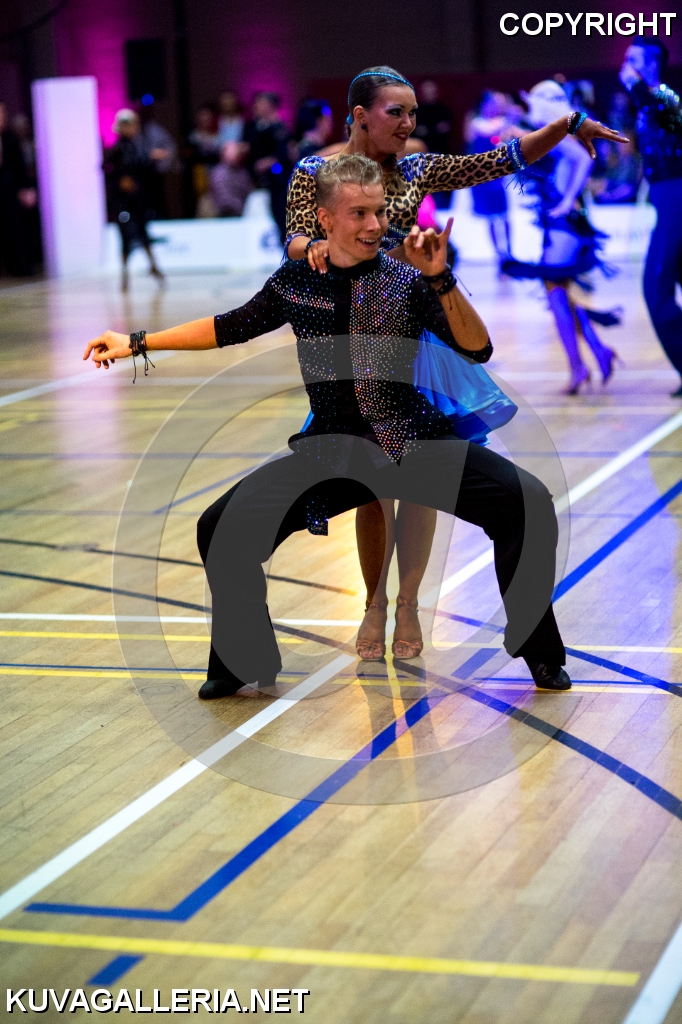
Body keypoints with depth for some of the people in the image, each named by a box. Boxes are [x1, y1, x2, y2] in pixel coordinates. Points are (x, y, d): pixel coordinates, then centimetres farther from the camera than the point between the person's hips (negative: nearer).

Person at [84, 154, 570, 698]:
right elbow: (231, 327, 16)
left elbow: (478, 350, -13)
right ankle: (248, 663, 14)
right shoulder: (296, 281, 1)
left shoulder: (408, 280, -6)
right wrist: (138, 342, 16)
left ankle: (538, 653, 1)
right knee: (223, 531, -11)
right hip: (332, 453, 2)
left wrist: (441, 280, -25)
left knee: (528, 502, -21)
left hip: (417, 446, -2)